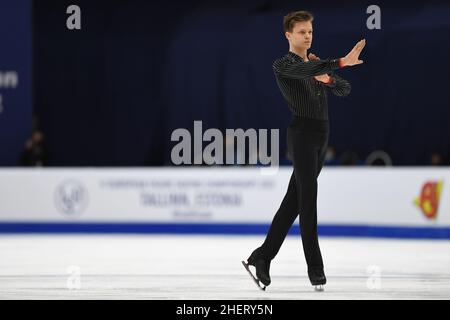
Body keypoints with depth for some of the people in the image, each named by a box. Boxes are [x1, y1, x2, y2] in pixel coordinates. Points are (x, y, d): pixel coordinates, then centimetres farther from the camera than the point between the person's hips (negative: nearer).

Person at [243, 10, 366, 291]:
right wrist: (342, 62, -38)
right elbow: (307, 70, -27)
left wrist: (327, 78, -8)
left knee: (294, 200, 8)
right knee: (308, 198, -9)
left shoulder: (316, 63, 18)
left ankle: (261, 257, 13)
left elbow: (345, 90, 13)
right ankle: (315, 268, -7)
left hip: (321, 136, 8)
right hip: (302, 133, -8)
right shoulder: (283, 65, -5)